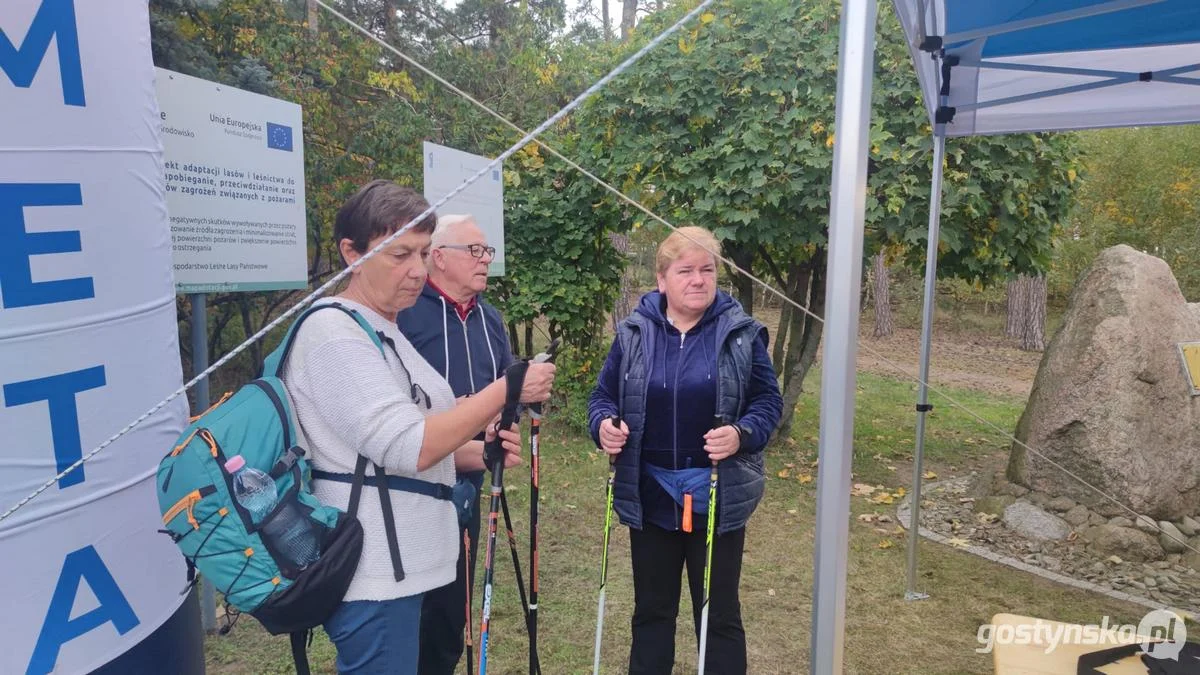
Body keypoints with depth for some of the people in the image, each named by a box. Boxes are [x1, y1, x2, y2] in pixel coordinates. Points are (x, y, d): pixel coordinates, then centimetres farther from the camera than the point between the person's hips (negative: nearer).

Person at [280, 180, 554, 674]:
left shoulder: (384, 331, 13)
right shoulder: (334, 332, -17)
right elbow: (407, 447, -24)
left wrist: (477, 452, 1)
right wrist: (505, 390, -19)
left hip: (398, 565, 9)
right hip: (373, 574, -9)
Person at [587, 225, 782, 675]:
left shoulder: (741, 333, -5)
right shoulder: (634, 333, -1)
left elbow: (768, 401, -2)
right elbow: (604, 395, 5)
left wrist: (742, 434, -21)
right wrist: (604, 425, -17)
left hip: (716, 496, -1)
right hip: (650, 494, 2)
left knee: (718, 613, 12)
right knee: (652, 608, 17)